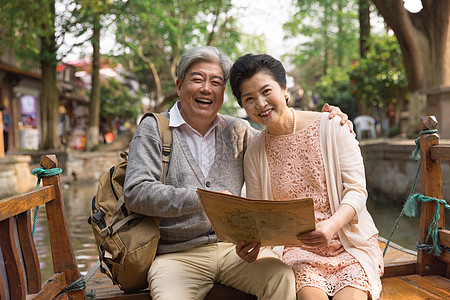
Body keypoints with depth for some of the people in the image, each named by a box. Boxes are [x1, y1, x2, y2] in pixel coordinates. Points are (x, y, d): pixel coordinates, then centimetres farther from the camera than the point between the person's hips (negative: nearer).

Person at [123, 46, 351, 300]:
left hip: (234, 246, 3)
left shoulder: (238, 131, 12)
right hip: (178, 253, -2)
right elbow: (136, 193, -10)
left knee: (282, 277, -22)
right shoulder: (153, 129, 1)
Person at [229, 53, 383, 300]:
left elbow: (356, 190, -6)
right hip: (298, 249, 1)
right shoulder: (254, 152, 5)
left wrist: (332, 225, -25)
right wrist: (252, 241, -18)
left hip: (349, 244, 0)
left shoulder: (331, 126, -3)